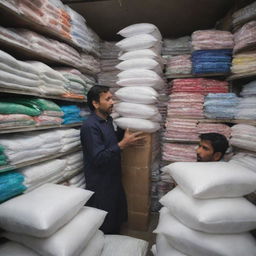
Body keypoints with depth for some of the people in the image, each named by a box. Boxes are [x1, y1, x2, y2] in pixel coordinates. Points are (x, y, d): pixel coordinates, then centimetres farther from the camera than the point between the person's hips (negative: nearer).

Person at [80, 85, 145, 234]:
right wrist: (123, 144, -32)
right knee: (104, 228, 12)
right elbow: (98, 158, -28)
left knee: (117, 218, 26)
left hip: (113, 179, 9)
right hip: (100, 185, -9)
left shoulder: (108, 120, 5)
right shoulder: (90, 126, -24)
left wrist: (125, 129, 5)